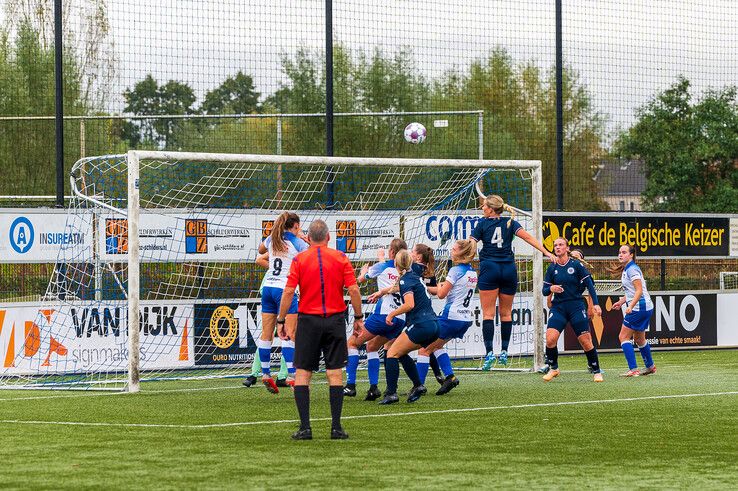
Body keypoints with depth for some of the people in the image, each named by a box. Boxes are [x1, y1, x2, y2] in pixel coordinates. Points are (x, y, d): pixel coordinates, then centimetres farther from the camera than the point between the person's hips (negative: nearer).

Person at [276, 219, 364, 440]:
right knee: (335, 373, 4)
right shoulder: (340, 258, 1)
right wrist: (358, 318, 7)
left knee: (302, 373, 3)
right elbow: (353, 290, -3)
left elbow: (288, 292, -6)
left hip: (308, 320, -1)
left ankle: (305, 427, -4)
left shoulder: (299, 259, -1)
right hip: (335, 320, 1)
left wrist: (280, 320, 0)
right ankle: (336, 427, 0)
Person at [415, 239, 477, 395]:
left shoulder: (456, 271, -14)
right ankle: (449, 376, 8)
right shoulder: (472, 272, 11)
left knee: (425, 349, 0)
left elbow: (441, 294, -15)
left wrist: (439, 286, 6)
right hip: (466, 319, 8)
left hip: (451, 317, -8)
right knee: (437, 345, 24)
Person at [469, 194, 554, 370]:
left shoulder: (483, 223, 1)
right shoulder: (511, 223, 9)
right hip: (509, 270, 3)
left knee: (488, 314, -4)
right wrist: (546, 252, -7)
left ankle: (489, 352, -16)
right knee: (506, 313, 12)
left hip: (489, 268, -3)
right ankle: (504, 352, 10)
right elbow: (528, 237, -3)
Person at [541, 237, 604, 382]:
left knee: (586, 342, -5)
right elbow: (544, 290, 7)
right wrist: (551, 289, -17)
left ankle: (596, 371, 12)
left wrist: (595, 304, -10)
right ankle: (553, 369, 4)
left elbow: (589, 284, -2)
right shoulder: (552, 268, 6)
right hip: (558, 307, 2)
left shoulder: (576, 265, -2)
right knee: (550, 338, -17)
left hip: (576, 306, -2)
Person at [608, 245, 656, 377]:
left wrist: (631, 306, -32)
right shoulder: (626, 269, 15)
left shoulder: (632, 269, -15)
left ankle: (633, 369, -13)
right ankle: (650, 366, 36)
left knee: (623, 337, -8)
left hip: (639, 307, -10)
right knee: (639, 339, 22)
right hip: (645, 308, 10)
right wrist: (622, 301, 22)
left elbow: (639, 290, -23)